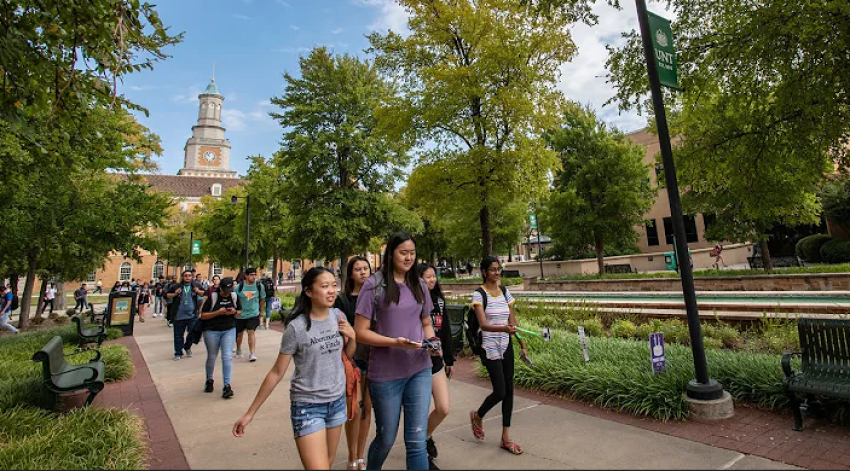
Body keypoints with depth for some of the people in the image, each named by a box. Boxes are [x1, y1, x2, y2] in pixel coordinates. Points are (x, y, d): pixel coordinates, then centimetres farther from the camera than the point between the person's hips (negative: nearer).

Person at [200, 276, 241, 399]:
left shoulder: (234, 296, -1)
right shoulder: (211, 297, -12)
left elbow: (240, 311, 10)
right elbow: (203, 315, -9)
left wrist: (234, 312, -13)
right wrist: (218, 312, -23)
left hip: (229, 330, 2)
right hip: (211, 331, -1)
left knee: (227, 356, -8)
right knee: (212, 357, 13)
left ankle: (227, 386, -4)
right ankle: (209, 380, 38)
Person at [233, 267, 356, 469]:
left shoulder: (338, 316, -3)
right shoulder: (297, 327, -18)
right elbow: (276, 372, -9)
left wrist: (352, 337, -11)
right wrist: (250, 413, -6)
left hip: (337, 400, 5)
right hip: (307, 405, -5)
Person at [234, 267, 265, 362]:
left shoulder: (259, 286, -9)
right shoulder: (239, 287, -12)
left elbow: (262, 299, 5)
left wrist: (260, 311, 11)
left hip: (253, 314, -1)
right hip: (240, 315, 1)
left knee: (251, 331, -15)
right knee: (239, 333, 15)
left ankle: (251, 353, -10)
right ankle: (238, 350, 41)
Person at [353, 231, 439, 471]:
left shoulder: (419, 285, 5)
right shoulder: (374, 284, -11)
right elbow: (360, 332, -10)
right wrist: (395, 342, -23)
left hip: (420, 370, 3)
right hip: (385, 374, -3)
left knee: (416, 440, 3)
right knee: (386, 439, 16)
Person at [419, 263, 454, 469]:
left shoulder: (439, 300, 6)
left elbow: (446, 331, 11)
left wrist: (449, 359, 14)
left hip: (436, 361, 5)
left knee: (444, 409, 6)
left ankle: (426, 436, 36)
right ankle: (423, 452, 29)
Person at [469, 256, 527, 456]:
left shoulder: (505, 292, 7)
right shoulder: (479, 294, -12)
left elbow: (513, 321, 11)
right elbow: (483, 324, -21)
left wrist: (522, 344, 8)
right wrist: (504, 329, -37)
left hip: (506, 346, 6)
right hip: (490, 347, -6)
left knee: (509, 390, 8)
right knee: (500, 392, -6)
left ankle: (506, 438, 21)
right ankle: (477, 416, 25)